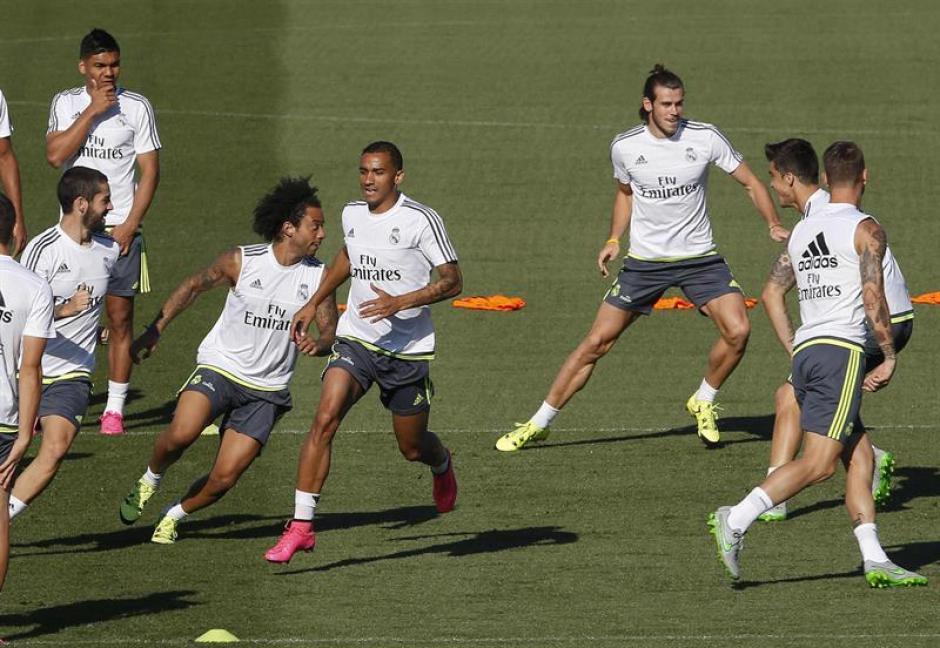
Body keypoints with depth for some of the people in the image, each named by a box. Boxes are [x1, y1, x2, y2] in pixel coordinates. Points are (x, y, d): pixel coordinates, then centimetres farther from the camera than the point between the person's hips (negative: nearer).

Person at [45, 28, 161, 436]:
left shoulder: (137, 107, 2)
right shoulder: (66, 103, 5)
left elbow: (150, 170, 0)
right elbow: (55, 155, -10)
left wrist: (130, 225, -8)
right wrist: (92, 111, -14)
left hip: (120, 230, -1)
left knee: (120, 317, -1)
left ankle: (115, 408, 4)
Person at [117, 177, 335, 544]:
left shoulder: (318, 277, -3)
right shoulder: (241, 262, -8)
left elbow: (331, 330, 1)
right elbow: (194, 286, 5)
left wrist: (318, 344, -24)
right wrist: (153, 332, 4)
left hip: (266, 390, 2)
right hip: (219, 367, -2)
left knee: (224, 478, -8)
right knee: (181, 434, -29)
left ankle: (175, 515, 22)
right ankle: (149, 481, 3)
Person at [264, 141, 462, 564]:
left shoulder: (420, 220, -14)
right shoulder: (352, 215, 3)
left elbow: (452, 281, -12)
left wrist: (399, 302, -25)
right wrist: (313, 304, 23)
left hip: (408, 349, -3)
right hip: (356, 338, 3)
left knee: (412, 448, 10)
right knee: (324, 420, -19)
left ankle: (442, 467, 50)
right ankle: (301, 525, -17)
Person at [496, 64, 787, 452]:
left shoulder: (705, 138, -10)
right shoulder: (625, 147, -6)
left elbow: (751, 183, -1)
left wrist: (773, 224, -17)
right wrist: (614, 239, 2)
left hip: (698, 256, 0)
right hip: (644, 259, 0)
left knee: (738, 331, -19)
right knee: (597, 342, -3)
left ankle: (704, 402, 9)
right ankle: (539, 424, 9)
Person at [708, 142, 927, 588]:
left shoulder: (802, 229, 17)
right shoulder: (865, 229, -3)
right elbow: (873, 300, -11)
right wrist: (889, 358, -3)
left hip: (805, 350, 8)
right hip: (841, 350, -8)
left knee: (860, 456, 10)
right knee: (818, 463, -12)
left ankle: (874, 560, 3)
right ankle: (737, 519, -25)